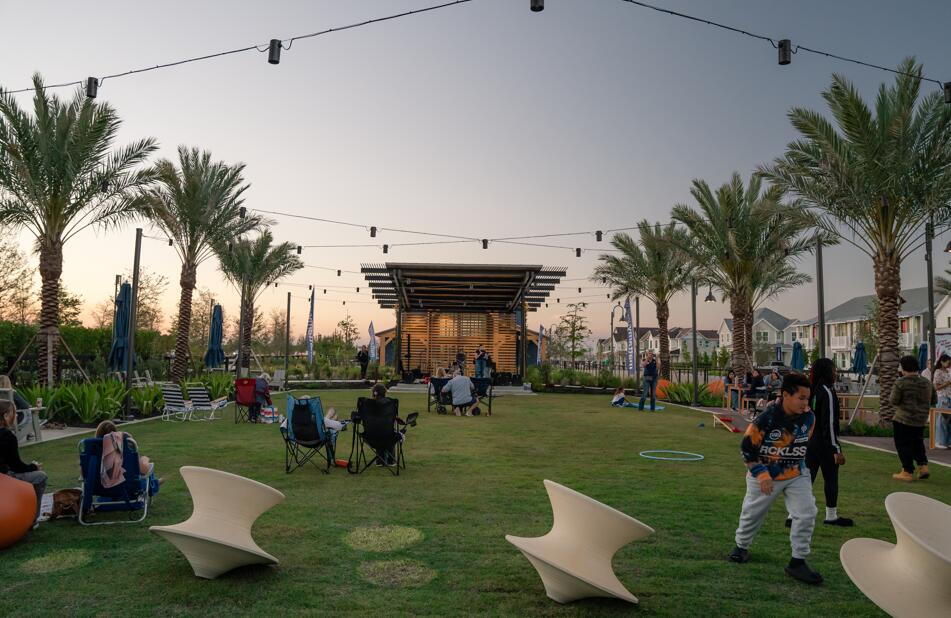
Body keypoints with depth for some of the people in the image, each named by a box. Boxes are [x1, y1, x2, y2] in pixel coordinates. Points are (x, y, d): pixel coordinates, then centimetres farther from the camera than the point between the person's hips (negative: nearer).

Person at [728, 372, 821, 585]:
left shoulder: (809, 417, -12)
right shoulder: (767, 418, -26)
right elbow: (747, 447, -18)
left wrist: (799, 464, 13)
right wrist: (760, 474, -21)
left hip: (796, 475, 3)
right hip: (765, 475, -3)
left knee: (807, 514, -10)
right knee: (752, 513, 13)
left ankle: (798, 562, 4)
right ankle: (741, 546, 39)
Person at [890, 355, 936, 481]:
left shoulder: (900, 383, -15)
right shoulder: (927, 382, 5)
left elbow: (894, 401, -12)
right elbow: (934, 400, 13)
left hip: (903, 419, -6)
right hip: (921, 420, 6)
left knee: (904, 445, 2)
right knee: (918, 443, 22)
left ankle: (908, 472, 4)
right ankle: (923, 467, 14)